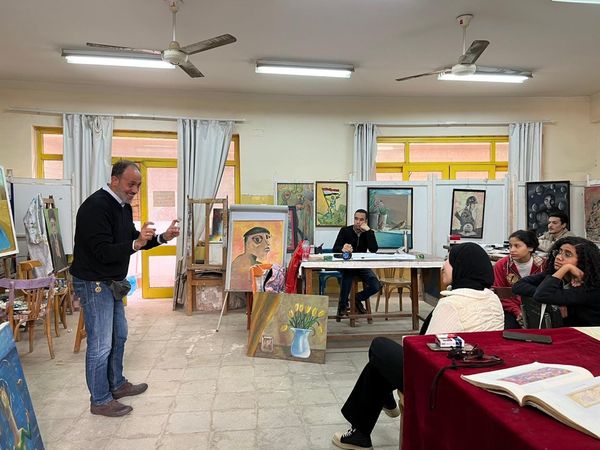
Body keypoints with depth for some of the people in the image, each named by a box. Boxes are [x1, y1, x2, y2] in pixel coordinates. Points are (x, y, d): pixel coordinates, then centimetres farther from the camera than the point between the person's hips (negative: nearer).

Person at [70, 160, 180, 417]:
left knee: (118, 335, 20)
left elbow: (132, 240, 11)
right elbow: (103, 252, -26)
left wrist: (162, 238, -3)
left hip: (112, 282, 10)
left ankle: (117, 385, 36)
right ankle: (100, 401, 15)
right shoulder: (96, 206, -22)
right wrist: (136, 244, -38)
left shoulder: (123, 206, 8)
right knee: (101, 344, -1)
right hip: (93, 283, -10)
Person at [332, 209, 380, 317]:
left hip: (362, 265, 2)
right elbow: (335, 249, -14)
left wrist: (368, 231, -21)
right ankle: (342, 305, -13)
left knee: (375, 286, -17)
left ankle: (358, 299, 15)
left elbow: (374, 250, -17)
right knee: (347, 274, -36)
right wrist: (343, 249, -38)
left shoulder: (369, 233, 1)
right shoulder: (345, 230, -3)